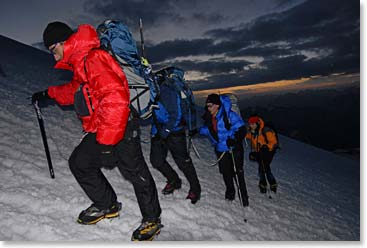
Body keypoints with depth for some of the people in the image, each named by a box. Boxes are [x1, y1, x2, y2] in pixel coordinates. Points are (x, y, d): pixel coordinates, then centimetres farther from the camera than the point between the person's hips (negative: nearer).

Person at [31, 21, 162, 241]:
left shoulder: (93, 59, -17)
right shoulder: (79, 63, 18)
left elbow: (115, 98, -28)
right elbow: (76, 90, 38)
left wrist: (106, 139, -27)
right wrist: (48, 94, 38)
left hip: (120, 129, -11)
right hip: (100, 131, 11)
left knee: (134, 172, -3)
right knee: (79, 163, 15)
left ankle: (152, 219, 17)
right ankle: (107, 205, 29)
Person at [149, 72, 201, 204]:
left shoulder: (166, 90, -19)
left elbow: (175, 114, -19)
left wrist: (166, 130, -20)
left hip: (174, 131, -7)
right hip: (158, 132, 8)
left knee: (182, 161, -1)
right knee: (156, 160, 5)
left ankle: (195, 189, 18)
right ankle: (174, 181, 29)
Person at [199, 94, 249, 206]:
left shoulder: (229, 114, -20)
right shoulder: (209, 118, -2)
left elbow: (242, 129, -19)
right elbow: (206, 129, 18)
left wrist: (235, 139, -34)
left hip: (234, 148, -5)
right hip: (221, 150, 5)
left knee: (238, 172, -1)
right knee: (226, 172, 9)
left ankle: (244, 197, 15)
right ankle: (230, 192, 32)